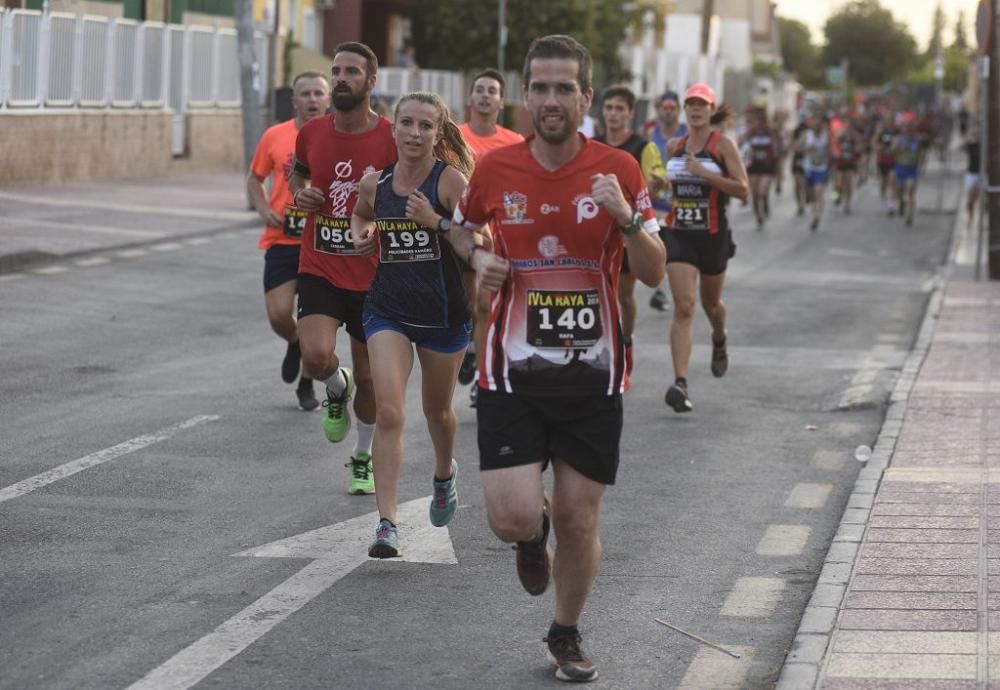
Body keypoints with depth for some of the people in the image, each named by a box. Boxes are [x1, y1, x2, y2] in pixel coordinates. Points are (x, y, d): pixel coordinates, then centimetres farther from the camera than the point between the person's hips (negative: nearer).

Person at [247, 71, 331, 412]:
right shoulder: (274, 137, 0)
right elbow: (254, 178, 13)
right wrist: (264, 210, -4)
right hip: (282, 240, 1)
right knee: (279, 316, -10)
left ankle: (306, 385, 25)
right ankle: (296, 344, 28)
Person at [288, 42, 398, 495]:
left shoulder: (392, 139, -9)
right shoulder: (312, 133, 0)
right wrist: (300, 193, 0)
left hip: (372, 276, -1)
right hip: (320, 269, 1)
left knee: (368, 377, 9)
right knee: (316, 357, -21)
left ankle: (363, 458, 34)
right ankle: (337, 390, 16)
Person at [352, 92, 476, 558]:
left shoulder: (451, 180, -12)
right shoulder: (374, 183, 1)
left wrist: (436, 222, -28)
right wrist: (362, 235, 3)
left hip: (444, 313, -1)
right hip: (388, 309, 2)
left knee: (437, 409, 18)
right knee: (389, 412, -14)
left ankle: (444, 473, 52)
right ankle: (387, 524, -15)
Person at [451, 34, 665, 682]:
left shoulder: (619, 170, -4)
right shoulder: (495, 169, -2)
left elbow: (654, 272, -5)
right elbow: (461, 226, 19)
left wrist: (626, 217, -22)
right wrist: (478, 257, -2)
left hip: (593, 375, 0)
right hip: (512, 369, 0)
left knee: (578, 520, 6)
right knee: (512, 518, -12)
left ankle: (567, 635, 31)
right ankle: (536, 529, 27)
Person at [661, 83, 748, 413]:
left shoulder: (723, 145, -6)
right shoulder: (674, 146, 8)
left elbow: (743, 190, -14)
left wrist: (705, 173, -21)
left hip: (713, 235, -2)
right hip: (679, 234, 2)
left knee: (710, 303, 18)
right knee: (683, 308, -13)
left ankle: (719, 340, 55)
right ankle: (680, 383, -22)